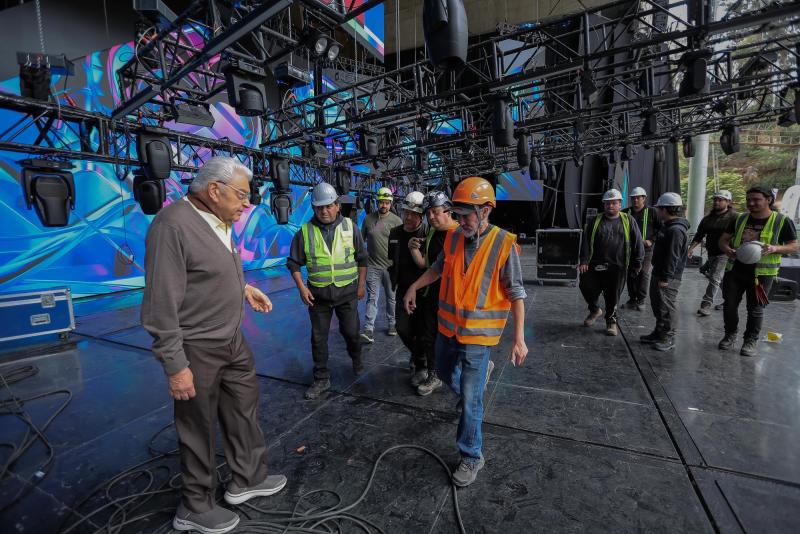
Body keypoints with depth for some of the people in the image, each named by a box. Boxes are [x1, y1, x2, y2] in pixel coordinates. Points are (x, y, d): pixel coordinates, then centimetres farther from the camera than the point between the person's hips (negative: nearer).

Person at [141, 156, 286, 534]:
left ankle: (247, 478, 41)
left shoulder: (218, 220, 5)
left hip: (232, 340, 9)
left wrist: (244, 287, 6)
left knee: (244, 406, 19)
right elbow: (161, 304, -23)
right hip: (197, 350, -8)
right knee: (200, 428, 11)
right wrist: (175, 365, -20)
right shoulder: (174, 225, -23)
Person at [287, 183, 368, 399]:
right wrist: (302, 287, -6)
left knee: (351, 332, 12)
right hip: (318, 294, 1)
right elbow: (294, 263, 4)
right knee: (318, 338, 9)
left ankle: (356, 359, 44)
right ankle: (321, 379, 26)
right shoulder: (305, 232, -4)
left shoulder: (350, 227, -2)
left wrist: (361, 285, 4)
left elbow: (362, 259, 5)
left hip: (347, 292, 0)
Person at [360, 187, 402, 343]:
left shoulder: (396, 221, -3)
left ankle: (392, 324, 30)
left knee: (391, 297, 13)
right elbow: (361, 240, 12)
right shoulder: (368, 219, 2)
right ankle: (368, 330, 0)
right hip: (373, 266, 1)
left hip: (391, 266, 0)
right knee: (372, 298, -1)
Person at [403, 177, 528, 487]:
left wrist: (519, 338, -15)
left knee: (470, 402, 3)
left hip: (477, 334, -5)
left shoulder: (503, 244, -16)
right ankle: (481, 372, 57)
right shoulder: (454, 237, -2)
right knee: (445, 373, 27)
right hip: (448, 328, 6)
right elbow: (438, 267, 16)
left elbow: (516, 294, -12)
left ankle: (471, 458, 27)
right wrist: (414, 288, 18)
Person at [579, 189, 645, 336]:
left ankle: (611, 321, 27)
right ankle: (595, 310, 29)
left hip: (617, 268, 0)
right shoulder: (595, 221, 4)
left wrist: (637, 262, 4)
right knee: (587, 288, 0)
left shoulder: (628, 221, 5)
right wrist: (584, 261, -9)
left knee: (613, 296, 7)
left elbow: (637, 243, 7)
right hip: (594, 266, 1)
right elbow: (586, 241, 0)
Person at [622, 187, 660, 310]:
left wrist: (651, 240, -9)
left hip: (645, 249, -3)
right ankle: (632, 299, 18)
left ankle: (641, 300, 9)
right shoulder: (626, 212, 8)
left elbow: (661, 228, 1)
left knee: (643, 274, -1)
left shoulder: (652, 212, 0)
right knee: (630, 274, 7)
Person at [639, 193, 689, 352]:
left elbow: (673, 257, -23)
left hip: (668, 278, -11)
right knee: (657, 304, 18)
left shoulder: (676, 230, -19)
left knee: (666, 308, -2)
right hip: (659, 273, 11)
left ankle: (668, 339, 9)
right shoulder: (667, 226, 14)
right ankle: (659, 333, 30)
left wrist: (666, 278, -22)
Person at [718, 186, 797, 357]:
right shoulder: (739, 219, 6)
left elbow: (794, 246, 0)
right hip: (734, 270, 3)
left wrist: (775, 248, -22)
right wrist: (727, 250, -13)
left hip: (761, 273, -3)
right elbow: (723, 240, 10)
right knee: (729, 305, 9)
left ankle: (751, 340, 21)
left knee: (755, 309, 6)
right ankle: (730, 335, 27)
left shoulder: (782, 221, -3)